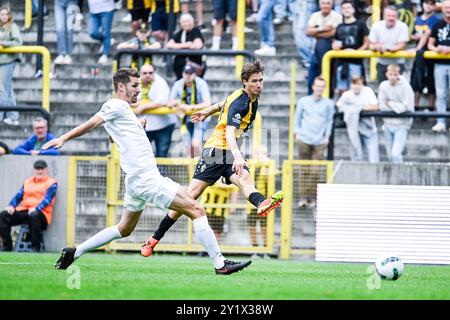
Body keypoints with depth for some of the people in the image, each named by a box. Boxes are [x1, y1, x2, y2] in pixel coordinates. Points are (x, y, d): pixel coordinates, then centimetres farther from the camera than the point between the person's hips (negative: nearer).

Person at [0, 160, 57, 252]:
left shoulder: (51, 183, 6)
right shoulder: (27, 182, 24)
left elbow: (47, 199, -9)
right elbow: (19, 196, 17)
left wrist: (36, 208, -27)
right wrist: (11, 206, -5)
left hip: (41, 213, -6)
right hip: (23, 212, 6)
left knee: (33, 216, -42)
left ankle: (35, 247, -30)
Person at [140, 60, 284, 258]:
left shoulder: (252, 97, 9)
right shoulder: (239, 103, -19)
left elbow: (226, 103, 30)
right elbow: (229, 133, -33)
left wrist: (208, 112, 44)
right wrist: (237, 156, -48)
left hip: (231, 153, 7)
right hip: (216, 149, -7)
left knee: (245, 179, -27)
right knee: (191, 195, -9)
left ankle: (261, 204, -63)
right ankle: (155, 238, 0)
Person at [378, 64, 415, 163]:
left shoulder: (405, 86, -13)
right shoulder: (383, 86, -2)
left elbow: (407, 107, -17)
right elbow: (382, 107, -4)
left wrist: (390, 104, -13)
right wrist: (398, 107, -12)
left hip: (401, 125, -4)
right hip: (388, 124, 4)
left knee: (396, 154, -16)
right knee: (390, 156, 11)